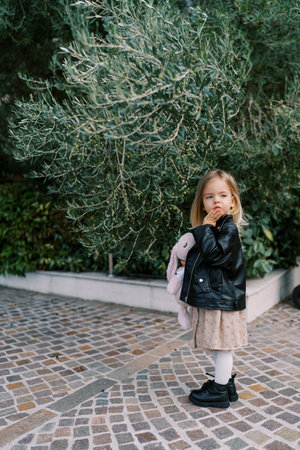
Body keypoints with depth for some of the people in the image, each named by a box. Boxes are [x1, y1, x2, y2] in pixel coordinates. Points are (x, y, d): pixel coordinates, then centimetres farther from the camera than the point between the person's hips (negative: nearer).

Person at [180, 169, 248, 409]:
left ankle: (219, 392, 16)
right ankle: (226, 384, 34)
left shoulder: (229, 228, -13)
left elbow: (215, 253, -26)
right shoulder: (210, 229, 12)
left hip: (221, 299, -9)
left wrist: (205, 228, -19)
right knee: (218, 347, 19)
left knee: (222, 346, 3)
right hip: (209, 298, 9)